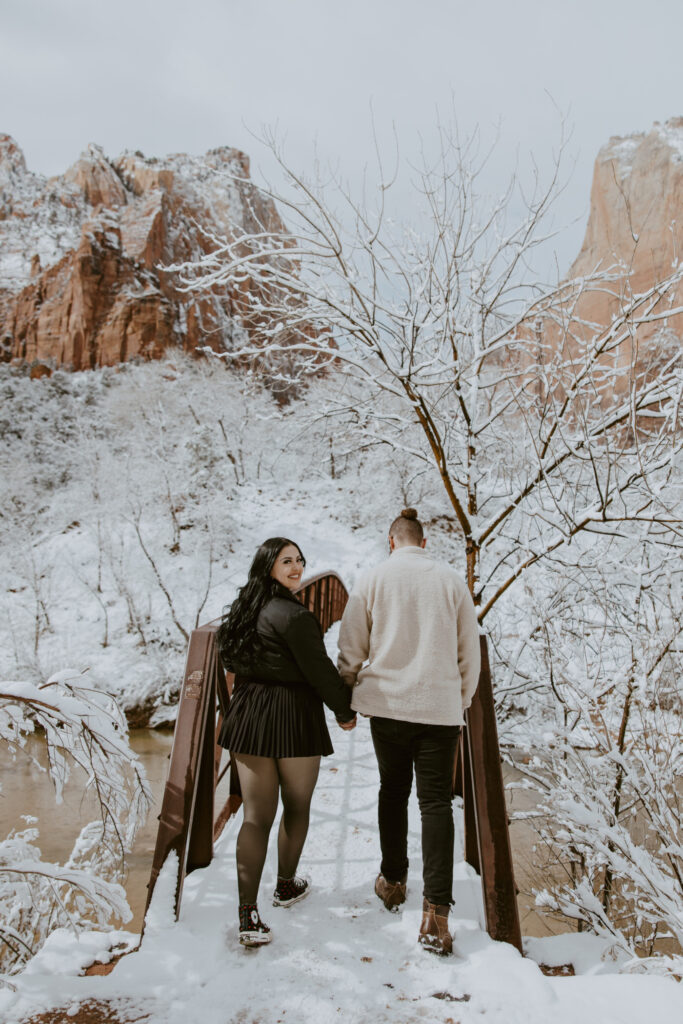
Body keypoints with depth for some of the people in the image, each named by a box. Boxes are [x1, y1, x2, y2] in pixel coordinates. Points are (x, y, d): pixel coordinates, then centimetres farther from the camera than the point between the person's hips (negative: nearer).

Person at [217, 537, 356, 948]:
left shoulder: (246, 609, 7)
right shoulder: (293, 615, -18)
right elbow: (320, 671, -14)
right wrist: (346, 710, 0)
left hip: (248, 716, 6)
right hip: (293, 719, -6)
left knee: (257, 815, 7)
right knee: (296, 807, 17)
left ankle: (249, 914, 3)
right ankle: (287, 885, 36)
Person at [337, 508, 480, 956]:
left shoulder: (372, 579, -2)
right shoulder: (452, 580, 0)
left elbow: (351, 650, 1)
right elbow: (470, 653, 5)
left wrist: (346, 700, 15)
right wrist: (461, 701, 18)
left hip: (387, 704, 0)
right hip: (441, 707, 0)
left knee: (393, 792, 18)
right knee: (436, 802, 4)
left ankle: (393, 881, 33)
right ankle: (436, 910, -1)